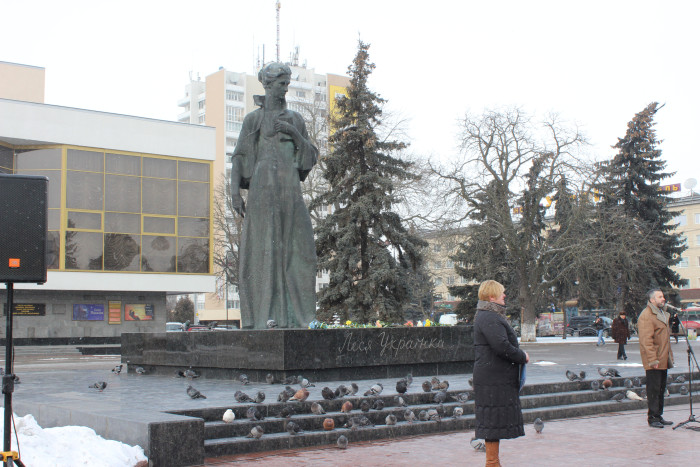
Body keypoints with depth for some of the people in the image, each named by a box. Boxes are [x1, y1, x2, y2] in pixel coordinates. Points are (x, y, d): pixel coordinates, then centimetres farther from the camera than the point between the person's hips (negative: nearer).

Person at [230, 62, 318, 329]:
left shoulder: (295, 119, 18)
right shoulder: (253, 119, 9)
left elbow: (311, 155, 13)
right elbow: (239, 157, 4)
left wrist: (294, 133, -3)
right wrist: (235, 191, -8)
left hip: (290, 189, 3)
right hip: (263, 187, -3)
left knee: (295, 247, -4)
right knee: (261, 249, -8)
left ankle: (290, 316, 0)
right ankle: (257, 317, -6)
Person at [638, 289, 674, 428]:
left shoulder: (662, 314, 20)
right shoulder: (646, 316, -13)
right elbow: (646, 340, -20)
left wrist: (670, 356, 20)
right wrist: (652, 359, -24)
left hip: (663, 360, 9)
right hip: (654, 362, -9)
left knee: (661, 389, 13)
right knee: (654, 389, -6)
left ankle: (659, 416, 20)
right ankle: (653, 418, -1)